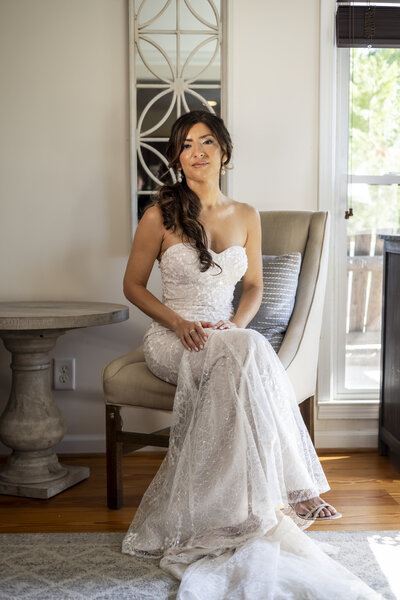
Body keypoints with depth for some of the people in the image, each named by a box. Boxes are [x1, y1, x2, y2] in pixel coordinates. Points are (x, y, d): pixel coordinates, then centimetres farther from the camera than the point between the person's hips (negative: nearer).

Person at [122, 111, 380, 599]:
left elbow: (253, 285, 15)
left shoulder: (246, 217, 9)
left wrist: (238, 322, -6)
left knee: (248, 349, -34)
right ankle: (271, 500, -28)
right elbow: (133, 285, 2)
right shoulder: (160, 216, -3)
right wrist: (178, 322, -13)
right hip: (173, 340, -3)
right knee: (244, 357, -34)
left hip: (228, 337, 3)